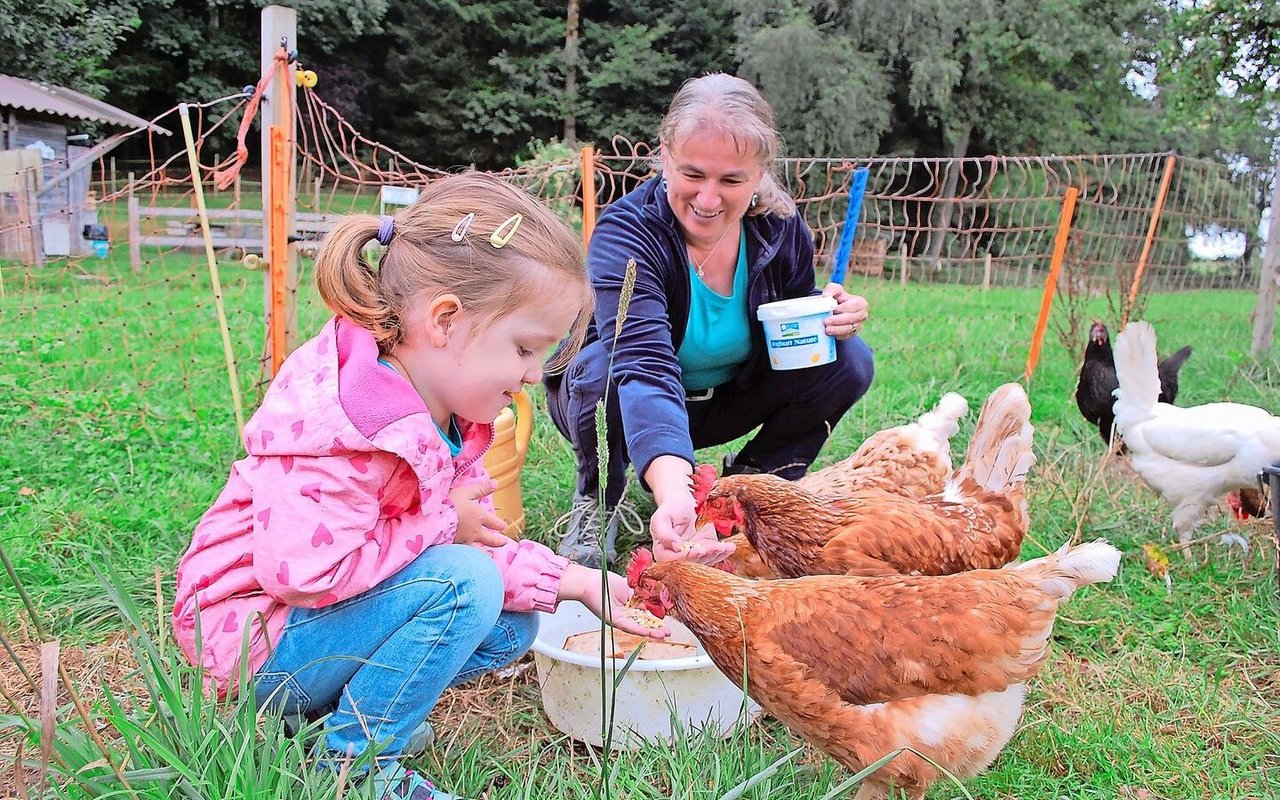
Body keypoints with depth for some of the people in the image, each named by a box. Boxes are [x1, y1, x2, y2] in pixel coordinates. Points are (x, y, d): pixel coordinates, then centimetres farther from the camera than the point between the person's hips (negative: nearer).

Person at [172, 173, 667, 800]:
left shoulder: (447, 415, 0)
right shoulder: (341, 423, -31)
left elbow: (476, 543, 4)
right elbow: (304, 571, -36)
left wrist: (572, 581, -7)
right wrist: (439, 524, -25)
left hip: (320, 611, 9)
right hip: (252, 632, -9)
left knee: (510, 627, 2)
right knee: (463, 585, -28)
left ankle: (338, 704, 8)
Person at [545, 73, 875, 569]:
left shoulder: (780, 229, -14)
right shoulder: (625, 234, -30)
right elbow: (646, 366, -47)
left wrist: (830, 317, -23)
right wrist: (673, 497, -62)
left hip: (726, 398, 4)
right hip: (624, 410, -3)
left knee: (848, 360, -16)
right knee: (609, 366, -38)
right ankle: (599, 496, -6)